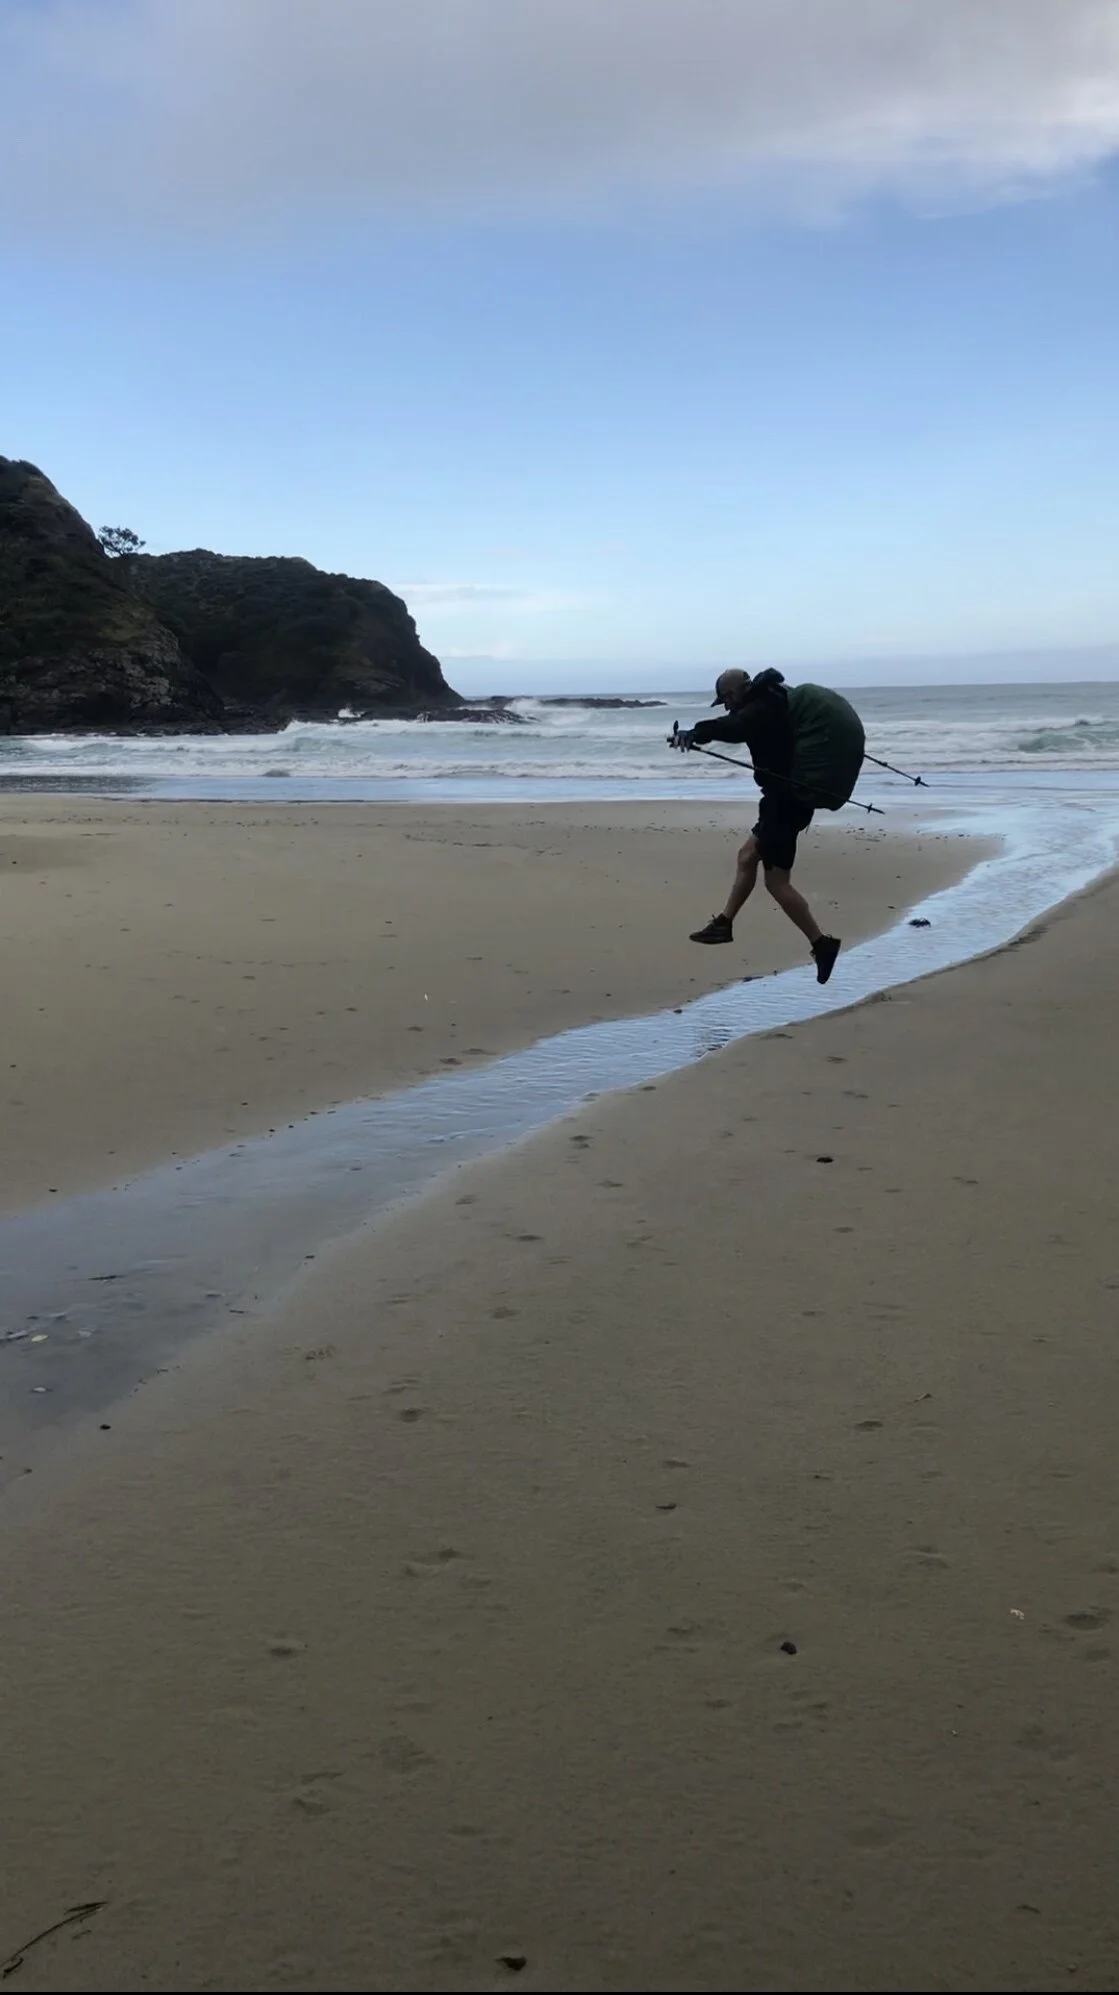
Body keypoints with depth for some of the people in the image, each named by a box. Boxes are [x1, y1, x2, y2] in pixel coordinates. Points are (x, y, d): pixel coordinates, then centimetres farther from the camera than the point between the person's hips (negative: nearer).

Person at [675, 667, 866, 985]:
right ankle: (724, 923, 31)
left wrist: (694, 733, -33)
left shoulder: (762, 710, -19)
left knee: (777, 879, -5)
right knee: (748, 856, 21)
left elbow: (733, 727, -37)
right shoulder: (776, 702, 12)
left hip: (787, 798, -10)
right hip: (790, 795, 10)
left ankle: (821, 943, -3)